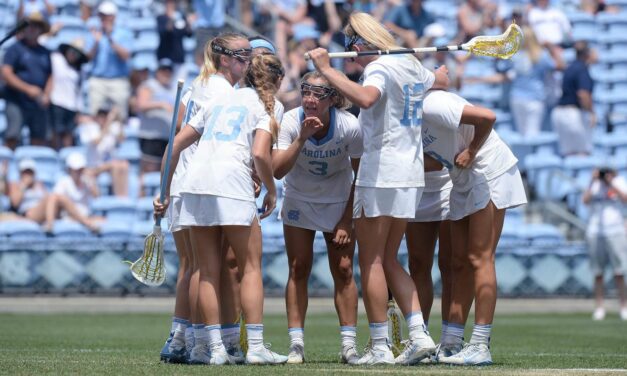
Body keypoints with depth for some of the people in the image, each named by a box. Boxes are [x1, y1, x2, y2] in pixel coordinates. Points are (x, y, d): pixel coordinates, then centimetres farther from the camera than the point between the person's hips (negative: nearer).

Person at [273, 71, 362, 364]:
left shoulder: (350, 126, -23)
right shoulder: (291, 122, -22)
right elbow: (278, 170, -30)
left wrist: (347, 221, -12)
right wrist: (302, 138, -40)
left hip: (339, 203, -1)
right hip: (299, 201, 1)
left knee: (343, 270, -5)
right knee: (298, 269, -4)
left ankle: (349, 345, 1)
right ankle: (296, 344, -2)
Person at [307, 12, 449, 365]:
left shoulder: (379, 68, -12)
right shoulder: (412, 65, 13)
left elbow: (365, 98, -35)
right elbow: (441, 81, 36)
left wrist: (327, 70, -28)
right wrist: (441, 70, 58)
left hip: (381, 175, -8)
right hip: (412, 176, 8)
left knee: (372, 261, -2)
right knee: (389, 260, 15)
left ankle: (380, 347, -3)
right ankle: (419, 334, 4)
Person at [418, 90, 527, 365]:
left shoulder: (430, 106, -22)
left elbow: (486, 117, -29)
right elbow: (435, 163, 10)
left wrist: (471, 151, -18)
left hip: (490, 174, -10)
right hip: (465, 182, 10)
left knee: (479, 259, -12)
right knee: (460, 263, 9)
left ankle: (480, 346, -13)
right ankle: (451, 344, 12)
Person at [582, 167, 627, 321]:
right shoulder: (595, 185, 8)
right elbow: (585, 200, -6)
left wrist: (612, 184, -16)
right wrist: (592, 182, -11)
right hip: (594, 232, 1)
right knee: (597, 272, 1)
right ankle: (599, 307, 3)